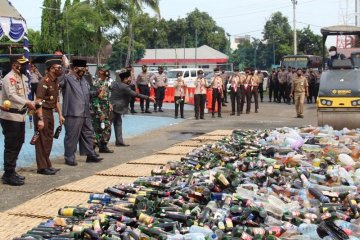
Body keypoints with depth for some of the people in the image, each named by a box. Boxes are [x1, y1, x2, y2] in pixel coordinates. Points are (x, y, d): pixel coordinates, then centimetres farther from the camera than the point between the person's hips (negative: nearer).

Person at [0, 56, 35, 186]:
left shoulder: (22, 77, 15)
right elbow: (11, 96, -26)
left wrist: (30, 103, 3)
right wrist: (27, 103, -31)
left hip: (20, 116, 9)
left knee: (17, 145, 15)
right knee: (11, 146, -5)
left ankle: (11, 172, 26)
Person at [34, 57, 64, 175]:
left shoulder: (56, 82, 11)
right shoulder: (44, 82, -17)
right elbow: (38, 101, -22)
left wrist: (60, 115, 13)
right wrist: (40, 119, -26)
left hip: (50, 112, 9)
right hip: (42, 112, -9)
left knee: (49, 139, 14)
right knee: (42, 141, -3)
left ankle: (47, 165, 23)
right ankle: (42, 167, 3)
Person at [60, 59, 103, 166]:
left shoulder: (83, 80, 17)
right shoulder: (67, 79, -10)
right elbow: (58, 83, -27)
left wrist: (96, 93, 10)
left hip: (85, 113, 8)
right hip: (73, 114, -8)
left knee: (88, 134, 15)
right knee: (72, 136, 0)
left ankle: (90, 155, 26)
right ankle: (69, 158, 11)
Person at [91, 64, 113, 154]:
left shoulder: (106, 81, 12)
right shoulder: (97, 83, -16)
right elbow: (95, 99, -20)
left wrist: (109, 105, 14)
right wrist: (100, 113, -22)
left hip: (106, 109, 9)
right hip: (98, 110, -9)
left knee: (107, 128, 13)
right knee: (98, 129, -7)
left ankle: (103, 147, 23)